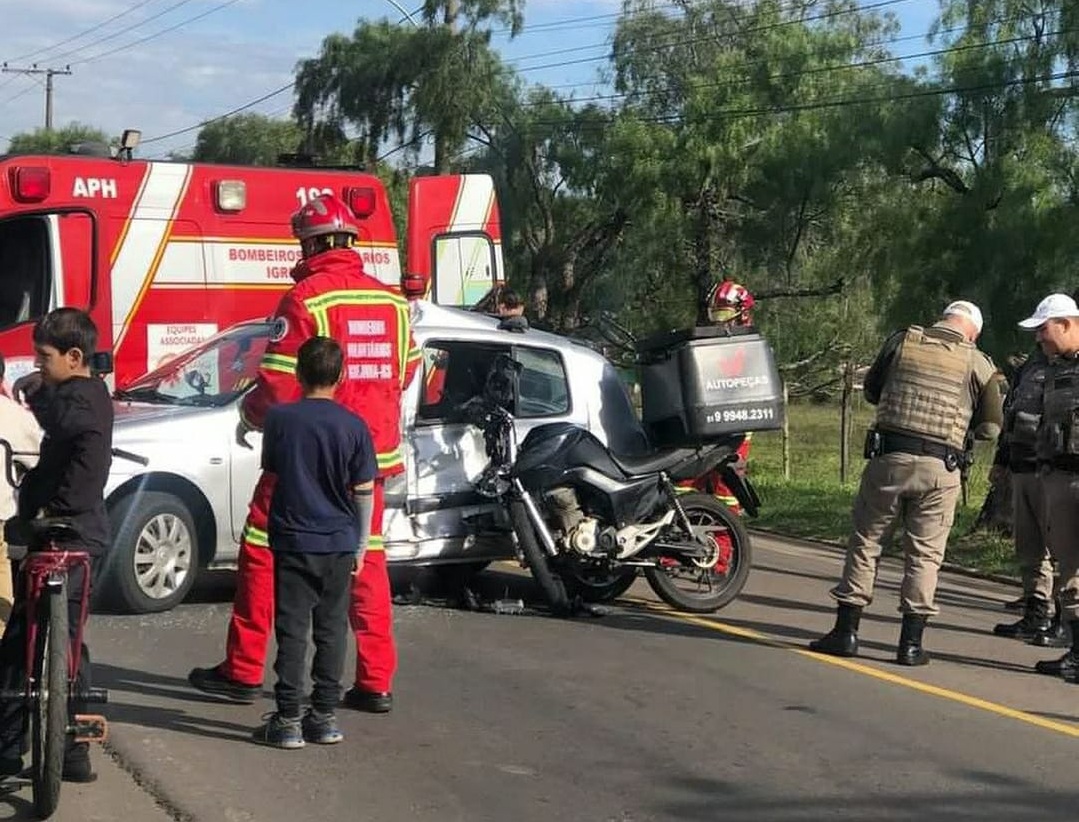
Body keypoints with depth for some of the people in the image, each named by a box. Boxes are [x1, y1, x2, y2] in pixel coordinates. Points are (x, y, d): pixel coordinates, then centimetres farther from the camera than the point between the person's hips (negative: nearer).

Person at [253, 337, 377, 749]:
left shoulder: (279, 418, -5)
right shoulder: (353, 426, -5)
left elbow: (271, 472, 9)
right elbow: (364, 492, -2)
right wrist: (360, 545, 8)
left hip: (292, 541, -1)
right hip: (339, 544, 1)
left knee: (292, 630, 3)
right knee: (331, 629, 9)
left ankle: (287, 721, 2)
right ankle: (324, 717, 12)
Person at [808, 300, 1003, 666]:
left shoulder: (901, 341, 6)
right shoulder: (977, 363, 3)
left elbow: (871, 390, 17)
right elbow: (991, 427, 6)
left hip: (888, 457, 1)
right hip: (940, 470, -1)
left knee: (865, 540, 11)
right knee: (924, 554, 7)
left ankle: (846, 631, 11)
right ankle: (911, 643, 8)